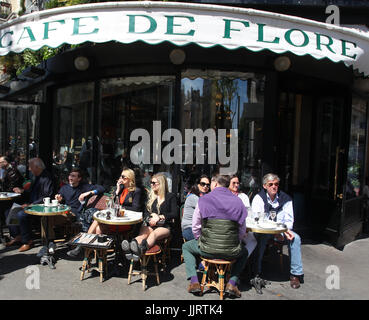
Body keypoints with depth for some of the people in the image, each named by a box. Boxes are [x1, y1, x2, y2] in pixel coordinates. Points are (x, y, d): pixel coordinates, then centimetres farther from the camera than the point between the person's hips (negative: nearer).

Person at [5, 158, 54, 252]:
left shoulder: (47, 178, -17)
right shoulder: (36, 177, 15)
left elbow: (47, 197, -24)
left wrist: (31, 204, -24)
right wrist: (22, 191, 16)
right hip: (31, 204, 11)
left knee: (21, 214, -30)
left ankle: (27, 241, -14)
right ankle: (17, 236, 11)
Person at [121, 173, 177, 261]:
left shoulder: (171, 196, 11)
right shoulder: (151, 196, 23)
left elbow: (174, 214, 2)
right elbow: (145, 213, 18)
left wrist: (160, 217, -8)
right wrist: (152, 215, -4)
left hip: (165, 226, -3)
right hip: (150, 224, 3)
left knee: (154, 234, -37)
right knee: (143, 234, -32)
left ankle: (141, 249, -67)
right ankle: (130, 248, -63)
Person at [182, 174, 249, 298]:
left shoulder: (203, 200, -3)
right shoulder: (238, 202, 1)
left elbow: (195, 227, 4)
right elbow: (242, 232, 5)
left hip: (206, 250, -1)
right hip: (231, 253, 1)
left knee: (186, 247, 30)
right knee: (244, 252, 36)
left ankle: (194, 281, 15)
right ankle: (232, 283, 16)